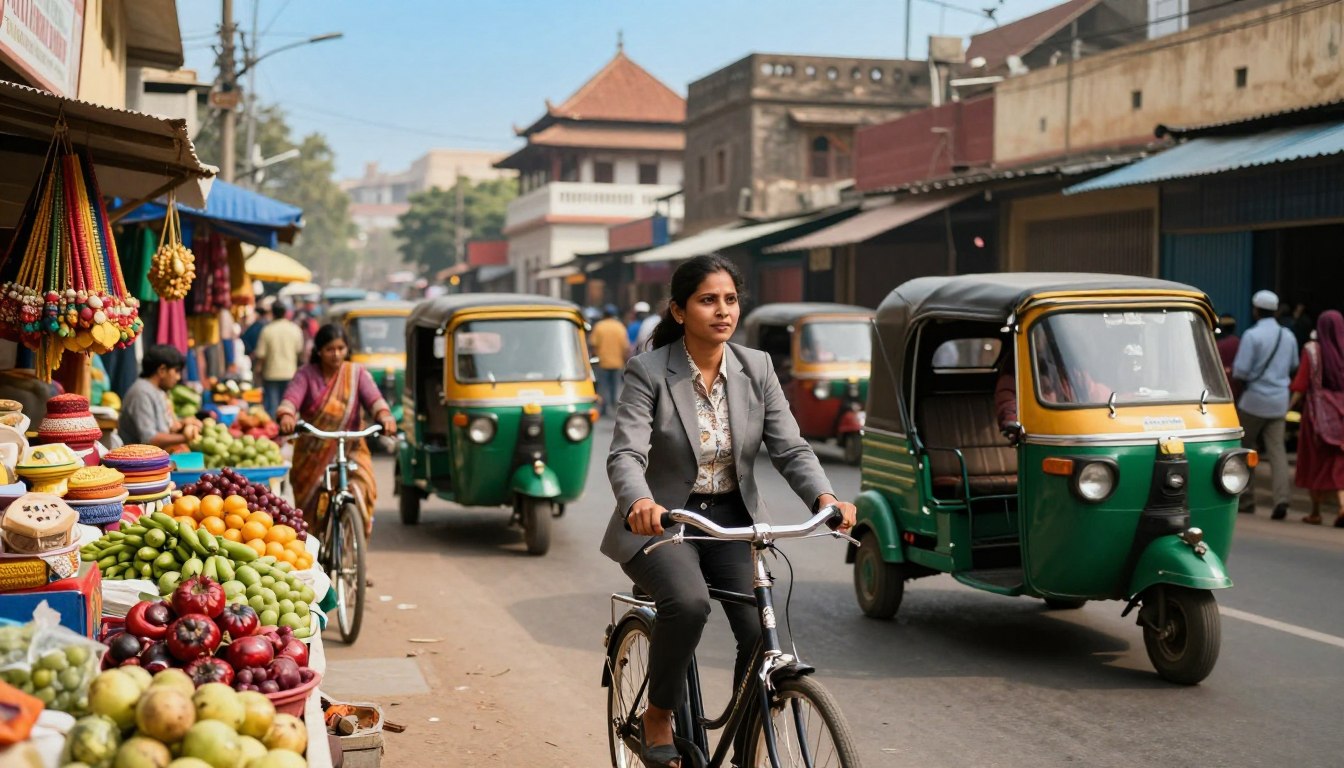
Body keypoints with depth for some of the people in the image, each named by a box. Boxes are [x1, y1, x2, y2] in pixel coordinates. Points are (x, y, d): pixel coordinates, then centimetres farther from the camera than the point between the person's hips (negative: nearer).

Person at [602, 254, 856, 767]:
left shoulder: (756, 368, 1)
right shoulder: (649, 372, -11)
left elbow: (790, 447, -5)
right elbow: (626, 454, -23)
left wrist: (824, 497, -25)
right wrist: (639, 503, -45)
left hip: (733, 521, 4)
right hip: (662, 522, -4)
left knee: (763, 634, -16)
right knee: (688, 604, -33)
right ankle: (658, 716, -6)